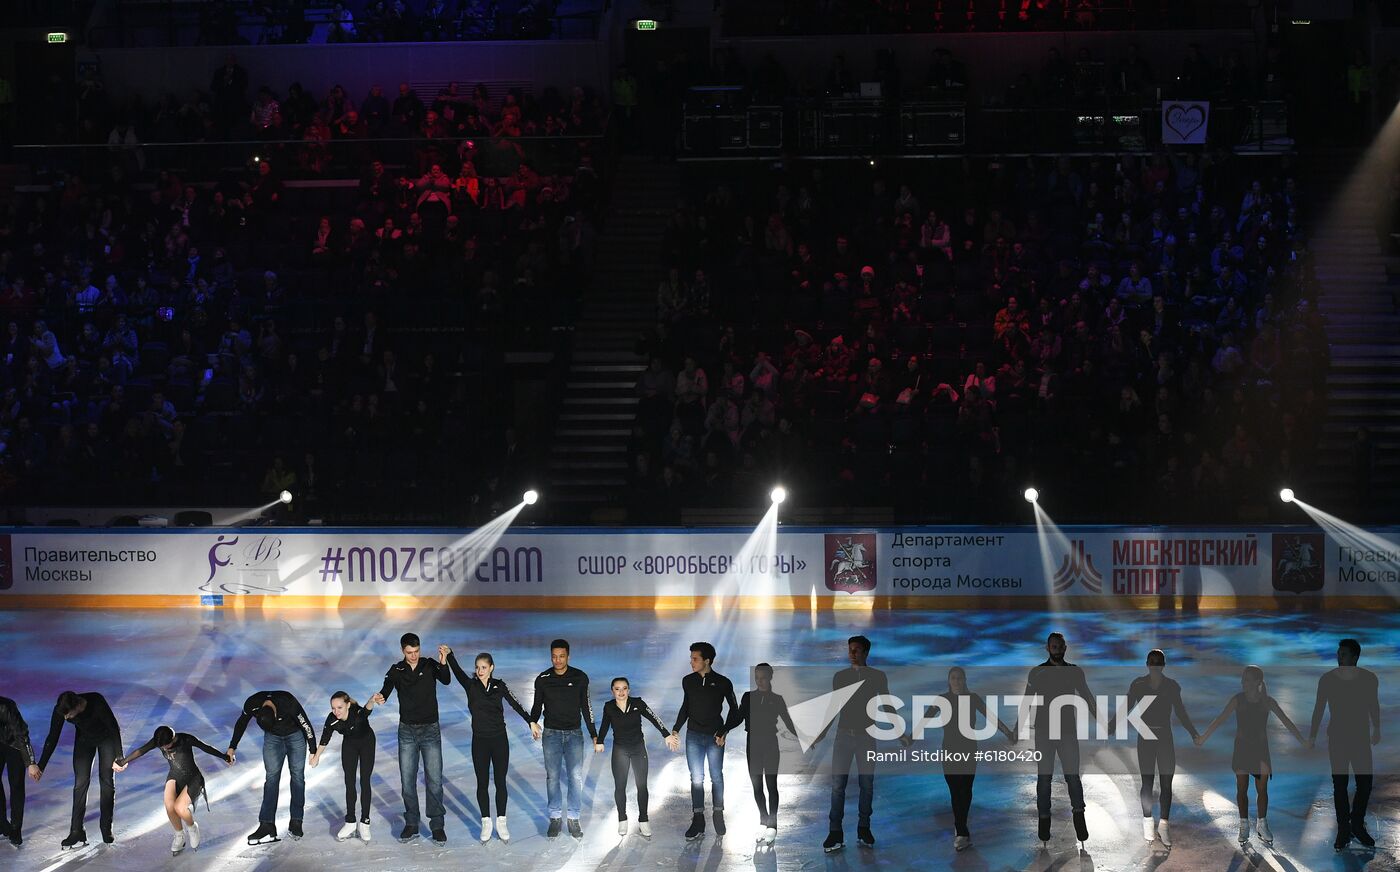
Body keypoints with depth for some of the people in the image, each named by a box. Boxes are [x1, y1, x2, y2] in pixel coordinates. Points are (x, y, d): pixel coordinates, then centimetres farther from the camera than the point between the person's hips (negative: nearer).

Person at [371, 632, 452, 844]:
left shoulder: (430, 665, -4)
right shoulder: (397, 671, 0)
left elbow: (446, 680, -22)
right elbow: (387, 689, -16)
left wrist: (443, 663, -43)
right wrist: (380, 697, -40)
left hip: (430, 730, -2)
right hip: (407, 731, 2)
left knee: (434, 779, -3)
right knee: (407, 780, 5)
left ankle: (437, 825, 4)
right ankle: (411, 825, 15)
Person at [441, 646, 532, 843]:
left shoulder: (499, 686, 2)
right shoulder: (470, 685, -2)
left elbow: (515, 704, 0)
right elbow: (457, 672, -19)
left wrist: (530, 721, -10)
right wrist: (448, 655, -37)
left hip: (499, 740, 0)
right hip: (480, 741, 0)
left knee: (500, 782, 5)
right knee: (482, 783, 5)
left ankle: (501, 822, 14)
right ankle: (486, 823, 15)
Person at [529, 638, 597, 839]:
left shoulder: (580, 677, 0)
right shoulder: (543, 679, 0)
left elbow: (585, 706, 7)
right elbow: (537, 705, 7)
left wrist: (594, 734, 5)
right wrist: (533, 722, -14)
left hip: (574, 733, 0)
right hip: (551, 733, 0)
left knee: (575, 776, -5)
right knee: (553, 776, 0)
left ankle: (573, 819, 3)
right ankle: (555, 818, 8)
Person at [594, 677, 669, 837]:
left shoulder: (637, 703, -11)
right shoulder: (609, 707, -7)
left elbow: (653, 718, -8)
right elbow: (604, 726, 8)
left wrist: (666, 735, -11)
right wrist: (599, 741, 6)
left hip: (639, 748, 0)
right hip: (620, 750, 0)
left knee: (642, 786, 1)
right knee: (620, 786, 1)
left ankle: (643, 821, 9)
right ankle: (622, 821, 13)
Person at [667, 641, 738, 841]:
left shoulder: (722, 683, -6)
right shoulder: (688, 681, 3)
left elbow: (734, 708, 3)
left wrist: (724, 732, -5)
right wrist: (675, 730, 8)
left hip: (715, 736, -2)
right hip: (694, 735, 2)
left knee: (716, 777, 5)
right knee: (696, 778, 0)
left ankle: (718, 816, 18)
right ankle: (698, 822, 1)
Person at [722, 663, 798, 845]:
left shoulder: (777, 699, 3)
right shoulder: (748, 697, 7)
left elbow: (788, 721, 5)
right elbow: (737, 718, 4)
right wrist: (724, 729, -12)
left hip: (770, 744, -2)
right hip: (753, 744, 2)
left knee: (771, 784, -4)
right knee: (756, 785, 4)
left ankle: (771, 826, -4)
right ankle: (763, 822, 14)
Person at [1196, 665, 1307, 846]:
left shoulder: (1267, 702, -6)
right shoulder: (1238, 700, -7)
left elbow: (1286, 721, -4)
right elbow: (1220, 719, -10)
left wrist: (1302, 741, -8)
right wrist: (1204, 737, -17)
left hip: (1261, 749, 0)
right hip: (1242, 749, 0)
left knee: (1262, 789, 2)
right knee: (1242, 788, 3)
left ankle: (1262, 825, 16)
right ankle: (1244, 826, 14)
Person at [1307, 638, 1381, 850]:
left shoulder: (1369, 679, -7)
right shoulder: (1327, 679, -9)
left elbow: (1374, 706, 9)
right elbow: (1319, 708, 1)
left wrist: (1376, 730, 20)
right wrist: (1312, 736, 4)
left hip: (1361, 738, 1)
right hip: (1337, 739, -1)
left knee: (1365, 783, -1)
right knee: (1340, 785, 0)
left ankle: (1357, 825, 18)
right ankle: (1344, 831, 6)